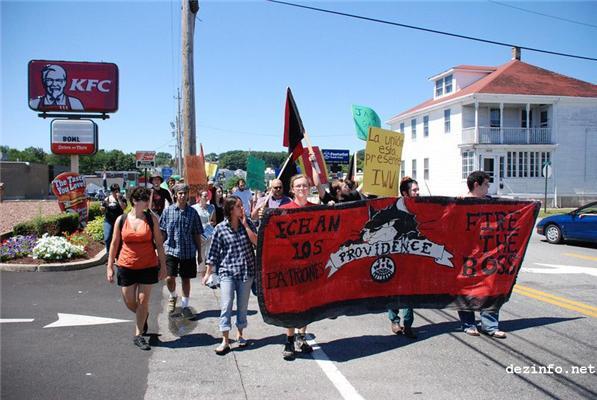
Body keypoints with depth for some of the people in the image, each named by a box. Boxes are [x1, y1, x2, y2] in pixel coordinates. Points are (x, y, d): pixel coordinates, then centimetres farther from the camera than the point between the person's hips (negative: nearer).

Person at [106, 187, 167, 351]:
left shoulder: (151, 219, -3)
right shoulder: (121, 219, -1)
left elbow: (159, 243, 0)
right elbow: (114, 243, 5)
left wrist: (163, 265, -3)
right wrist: (110, 266, 3)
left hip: (148, 266, -1)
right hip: (126, 267, 1)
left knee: (143, 301, 2)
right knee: (129, 302, 7)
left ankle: (138, 335, 17)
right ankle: (143, 316, 40)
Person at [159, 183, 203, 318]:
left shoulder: (192, 212, 1)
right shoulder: (168, 211, 0)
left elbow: (197, 235, 4)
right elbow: (162, 232, 5)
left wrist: (199, 254, 5)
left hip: (188, 251, 1)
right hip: (171, 250, 0)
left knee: (186, 279, 8)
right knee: (169, 278, -5)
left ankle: (185, 306, 24)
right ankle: (173, 296, 27)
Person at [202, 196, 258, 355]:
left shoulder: (248, 223, 1)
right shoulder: (220, 228, -4)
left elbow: (256, 242, -10)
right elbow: (213, 252, 1)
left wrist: (245, 225, -13)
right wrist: (208, 273, 3)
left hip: (246, 271, 2)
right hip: (227, 271, -2)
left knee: (243, 305, 12)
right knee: (226, 305, -7)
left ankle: (240, 334, 30)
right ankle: (225, 341, 1)